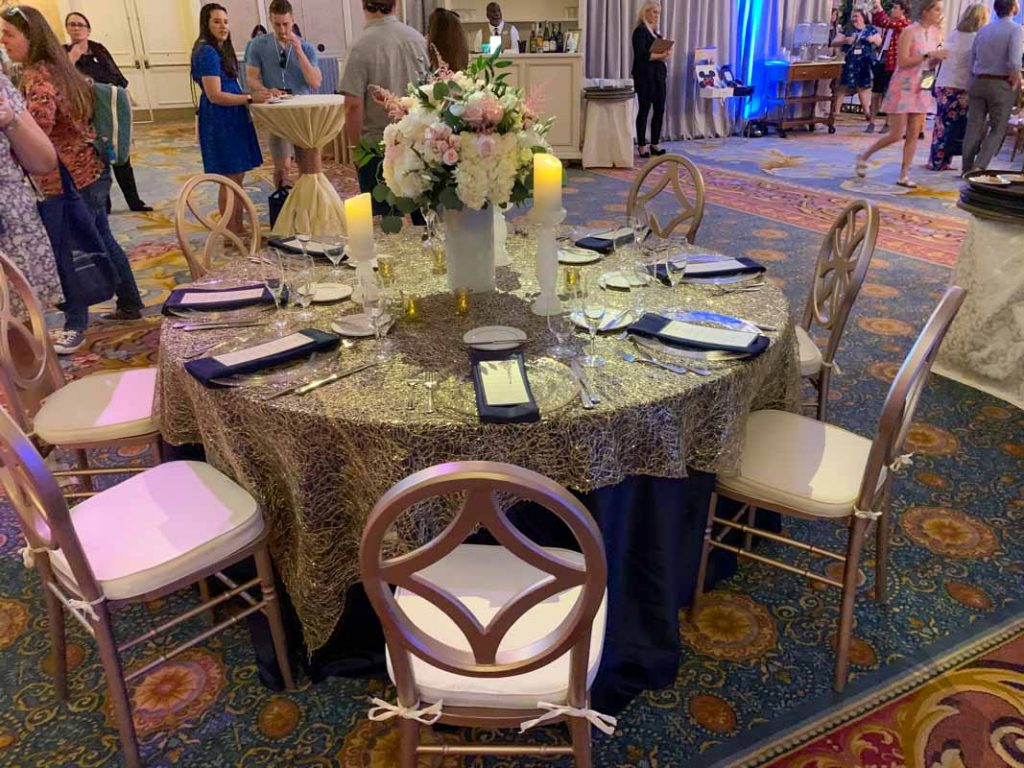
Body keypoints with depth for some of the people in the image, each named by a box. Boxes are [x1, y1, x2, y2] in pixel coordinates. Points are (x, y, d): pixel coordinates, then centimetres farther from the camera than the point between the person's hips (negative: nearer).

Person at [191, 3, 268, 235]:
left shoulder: (220, 50, 16)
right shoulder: (208, 53, -14)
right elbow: (215, 95, -19)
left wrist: (251, 93, 9)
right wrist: (250, 98, -18)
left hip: (231, 119, 10)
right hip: (219, 122, -10)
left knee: (237, 176, 13)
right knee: (229, 179, -5)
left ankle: (238, 229, 22)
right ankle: (231, 235, 2)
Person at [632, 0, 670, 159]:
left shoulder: (655, 32, 18)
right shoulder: (640, 31, -7)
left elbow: (659, 51, 20)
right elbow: (641, 55, -18)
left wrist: (664, 55, -2)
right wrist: (660, 56, -19)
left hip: (658, 75, 8)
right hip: (645, 76, -8)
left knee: (659, 109, 6)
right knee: (644, 110, -4)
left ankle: (655, 144, 13)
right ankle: (641, 146, 3)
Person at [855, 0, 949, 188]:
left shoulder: (936, 33, 8)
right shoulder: (909, 32, -11)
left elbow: (931, 64, 15)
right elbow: (903, 62, -18)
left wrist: (939, 58, -6)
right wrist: (928, 54, -22)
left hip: (922, 89, 6)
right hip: (903, 87, -6)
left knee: (914, 134, 2)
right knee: (896, 135, -6)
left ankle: (904, 176, 6)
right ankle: (863, 157, 15)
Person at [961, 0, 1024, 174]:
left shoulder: (983, 30, 10)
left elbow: (972, 60, 12)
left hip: (978, 82, 5)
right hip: (1001, 84, -5)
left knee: (974, 127, 7)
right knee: (998, 129, 3)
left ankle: (967, 169, 8)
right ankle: (979, 166, -11)